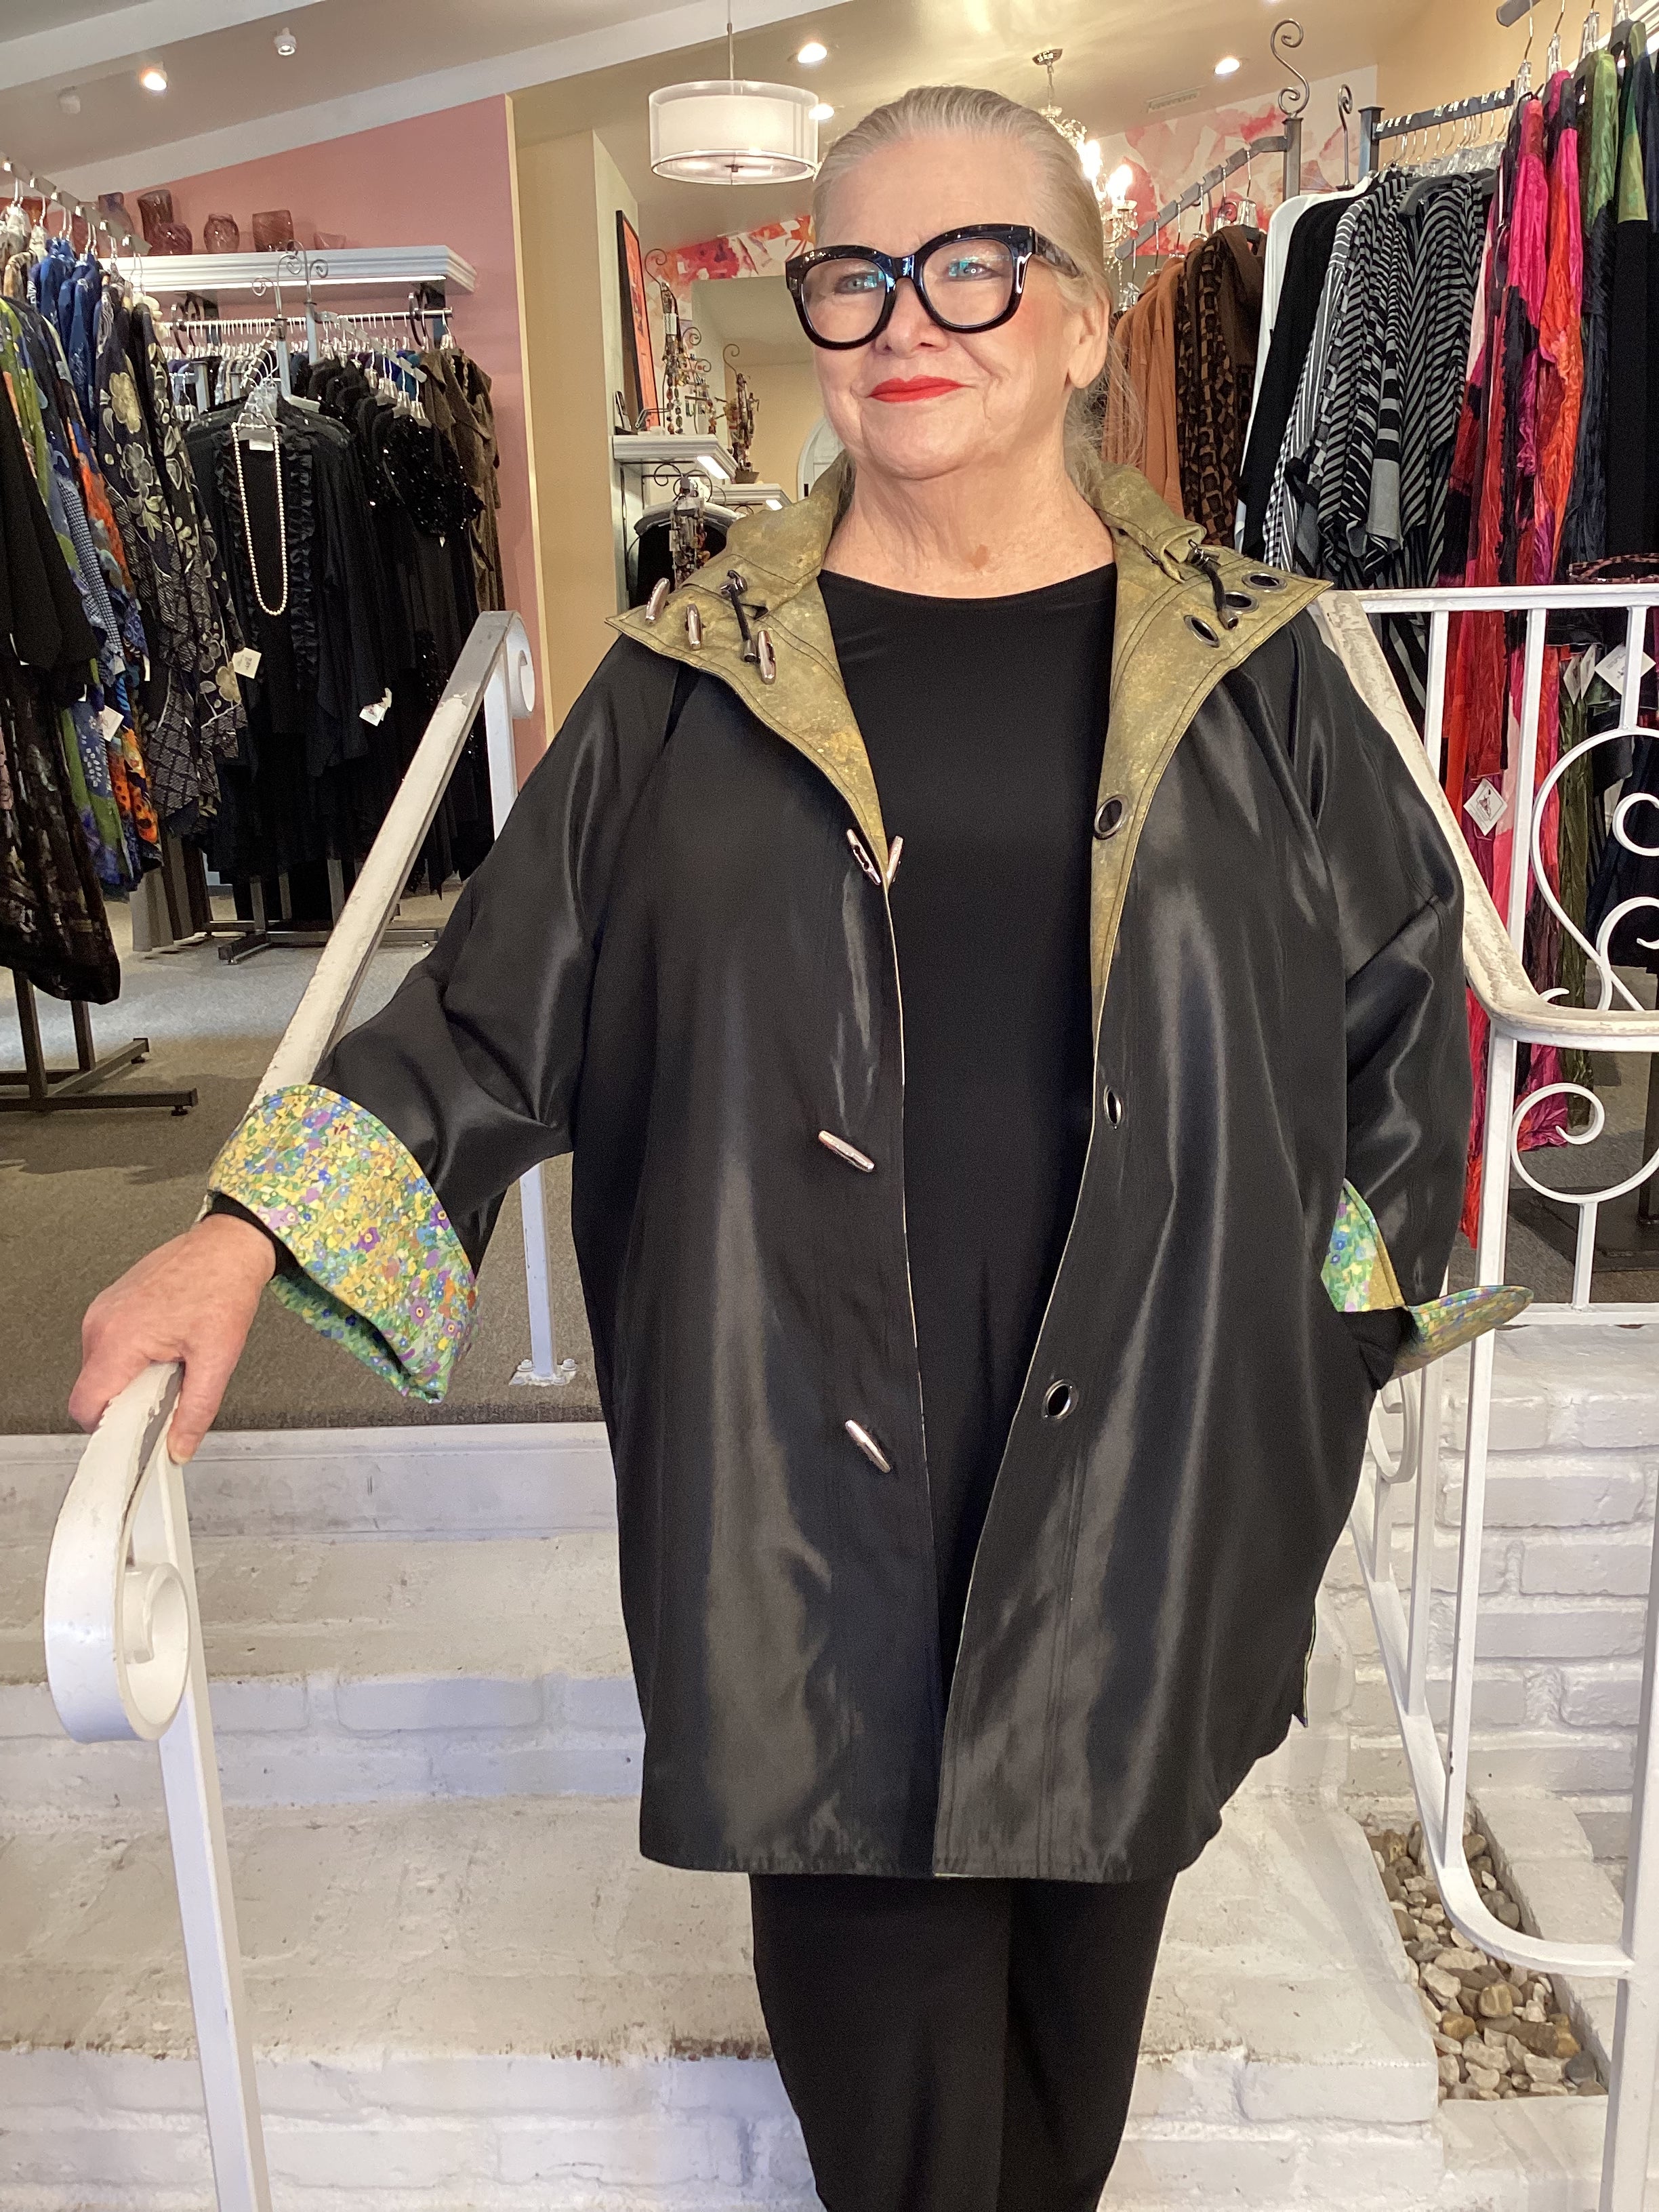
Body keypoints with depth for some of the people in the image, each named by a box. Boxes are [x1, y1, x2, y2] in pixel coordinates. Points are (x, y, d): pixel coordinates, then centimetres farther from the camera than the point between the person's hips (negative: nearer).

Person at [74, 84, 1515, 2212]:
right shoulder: (697, 679, -1)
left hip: (1141, 1436, 2)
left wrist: (1340, 1301, 7)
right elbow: (502, 997, 2)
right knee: (869, 1873, 9)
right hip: (812, 1444, -1)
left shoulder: (1243, 666, 2)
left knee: (1095, 1843, 20)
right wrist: (256, 1232, -4)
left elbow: (1402, 988, 10)